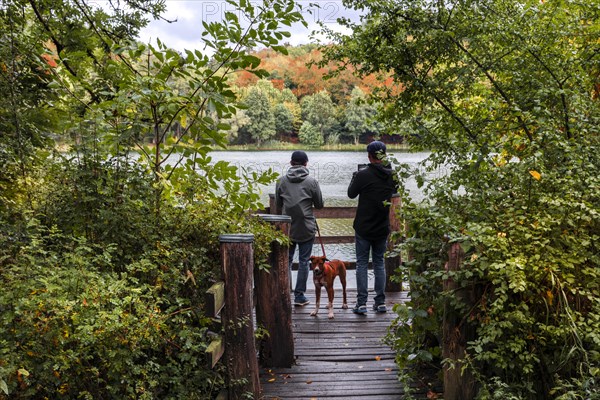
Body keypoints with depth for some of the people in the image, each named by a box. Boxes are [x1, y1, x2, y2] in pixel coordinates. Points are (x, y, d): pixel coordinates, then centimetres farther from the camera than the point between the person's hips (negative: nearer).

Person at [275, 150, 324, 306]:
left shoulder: (281, 181, -1)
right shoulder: (312, 181, -7)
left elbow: (278, 204, 7)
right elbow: (319, 204, 1)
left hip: (287, 227, 2)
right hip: (306, 228, -2)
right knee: (304, 261, 6)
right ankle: (299, 296, 9)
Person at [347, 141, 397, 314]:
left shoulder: (363, 174, -15)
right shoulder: (392, 175, -1)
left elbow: (351, 194, -1)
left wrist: (354, 178, 16)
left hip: (364, 228, -4)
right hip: (382, 228, 4)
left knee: (362, 264, 4)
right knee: (379, 263, 14)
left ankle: (361, 303, 3)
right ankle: (380, 302, 16)